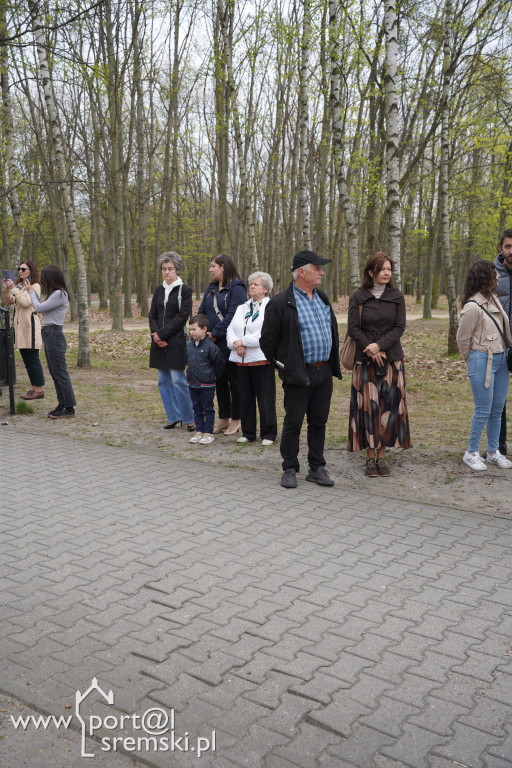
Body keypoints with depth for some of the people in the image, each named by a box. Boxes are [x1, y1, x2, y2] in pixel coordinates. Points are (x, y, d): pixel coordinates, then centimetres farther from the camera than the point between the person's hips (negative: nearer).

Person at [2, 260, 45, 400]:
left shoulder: (35, 286, -5)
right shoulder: (19, 286, 17)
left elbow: (25, 302, -17)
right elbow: (7, 303, 14)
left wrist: (13, 289, -16)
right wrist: (5, 290, -3)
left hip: (29, 324, -8)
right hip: (19, 325, 8)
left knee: (33, 359, -6)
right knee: (26, 360, 10)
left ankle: (39, 390, -1)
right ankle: (34, 388, 17)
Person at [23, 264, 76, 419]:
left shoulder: (59, 294, -15)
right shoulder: (55, 294, 15)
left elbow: (39, 308, -12)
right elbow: (43, 308, 19)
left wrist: (31, 292, 2)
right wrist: (32, 291, 17)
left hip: (54, 335, -10)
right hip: (49, 336, 10)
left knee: (60, 374, -6)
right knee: (55, 374, 14)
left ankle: (69, 409, -1)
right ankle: (62, 405, 21)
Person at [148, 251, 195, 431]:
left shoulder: (185, 290, -3)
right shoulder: (159, 290, 14)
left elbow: (182, 316, -11)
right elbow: (152, 315, 11)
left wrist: (162, 334, -14)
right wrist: (155, 334, -7)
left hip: (176, 341, -6)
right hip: (159, 342, 6)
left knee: (177, 380, -8)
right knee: (163, 381, 8)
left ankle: (189, 418, 4)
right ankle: (173, 417, 18)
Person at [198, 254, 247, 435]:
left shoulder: (237, 288, -11)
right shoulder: (211, 288, 13)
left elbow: (233, 315, -19)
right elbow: (201, 312, 11)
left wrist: (215, 333, -19)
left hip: (230, 344, -7)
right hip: (214, 345, 8)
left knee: (234, 382, 4)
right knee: (220, 381, 13)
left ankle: (235, 420, 13)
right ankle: (223, 419, 23)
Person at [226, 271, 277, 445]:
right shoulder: (241, 308, 19)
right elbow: (231, 328, 11)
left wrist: (243, 342, -13)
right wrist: (236, 343, -9)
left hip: (261, 359, -6)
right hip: (242, 359, 6)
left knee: (265, 398, -1)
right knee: (245, 397, 10)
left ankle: (268, 434, 10)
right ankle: (248, 433, 21)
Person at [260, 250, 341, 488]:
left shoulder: (322, 299, 13)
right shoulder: (280, 303, -10)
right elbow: (267, 340, -6)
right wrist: (281, 365, 0)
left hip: (324, 373, 6)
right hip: (298, 374, -6)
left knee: (319, 422, 12)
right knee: (293, 423, 3)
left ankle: (316, 468, 22)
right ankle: (290, 469, 15)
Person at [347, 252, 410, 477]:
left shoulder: (397, 296, 6)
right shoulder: (358, 297, 2)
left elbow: (399, 328, 0)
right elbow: (353, 328, -2)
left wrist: (379, 345, -13)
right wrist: (370, 350, -12)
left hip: (392, 359, 1)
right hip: (364, 360, -1)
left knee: (389, 406, 0)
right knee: (367, 406, -3)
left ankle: (381, 456, 10)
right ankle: (370, 457, 7)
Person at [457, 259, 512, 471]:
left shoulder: (494, 299, 7)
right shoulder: (473, 307, -17)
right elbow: (462, 339, -8)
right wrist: (473, 361, 5)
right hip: (482, 361, -8)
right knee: (483, 410, -1)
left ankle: (494, 452, 25)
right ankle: (472, 453, 14)